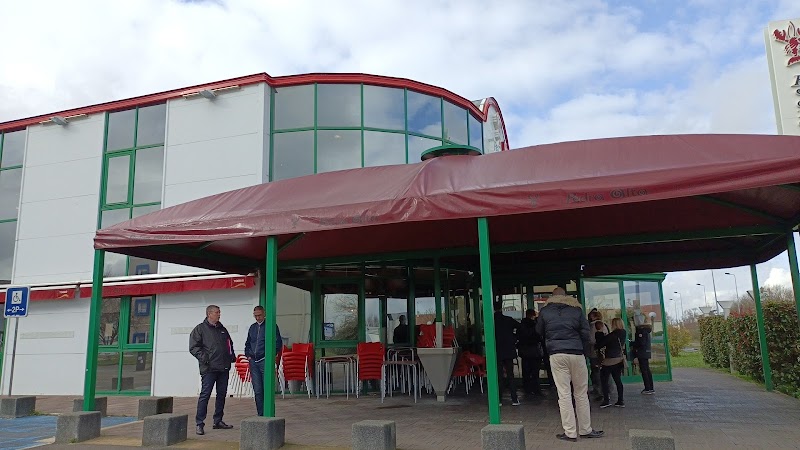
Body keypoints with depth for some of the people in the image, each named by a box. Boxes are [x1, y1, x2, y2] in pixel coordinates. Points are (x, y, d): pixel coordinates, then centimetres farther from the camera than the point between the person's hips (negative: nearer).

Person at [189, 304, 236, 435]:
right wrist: (204, 358, -16)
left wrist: (232, 356, 13)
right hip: (209, 369, -7)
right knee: (205, 395, -6)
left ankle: (218, 421, 20)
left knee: (222, 394, 10)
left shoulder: (222, 329, 17)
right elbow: (193, 347, -8)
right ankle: (199, 423, 0)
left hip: (224, 368, 7)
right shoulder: (200, 329, -2)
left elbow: (229, 344, 28)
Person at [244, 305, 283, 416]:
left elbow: (278, 343, -4)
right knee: (257, 391, 6)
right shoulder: (252, 327, 16)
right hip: (253, 362, 5)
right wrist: (248, 355, 13)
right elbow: (248, 344, 27)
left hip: (265, 361, -5)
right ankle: (261, 415, 13)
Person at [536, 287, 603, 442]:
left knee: (564, 395, 0)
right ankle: (585, 429, 17)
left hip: (556, 355, 0)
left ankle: (570, 433, 1)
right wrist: (585, 352, 11)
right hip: (576, 354, 1)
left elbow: (539, 332, 18)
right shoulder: (576, 309, 7)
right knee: (581, 394, 11)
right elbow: (585, 333, 4)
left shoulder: (544, 311, 7)